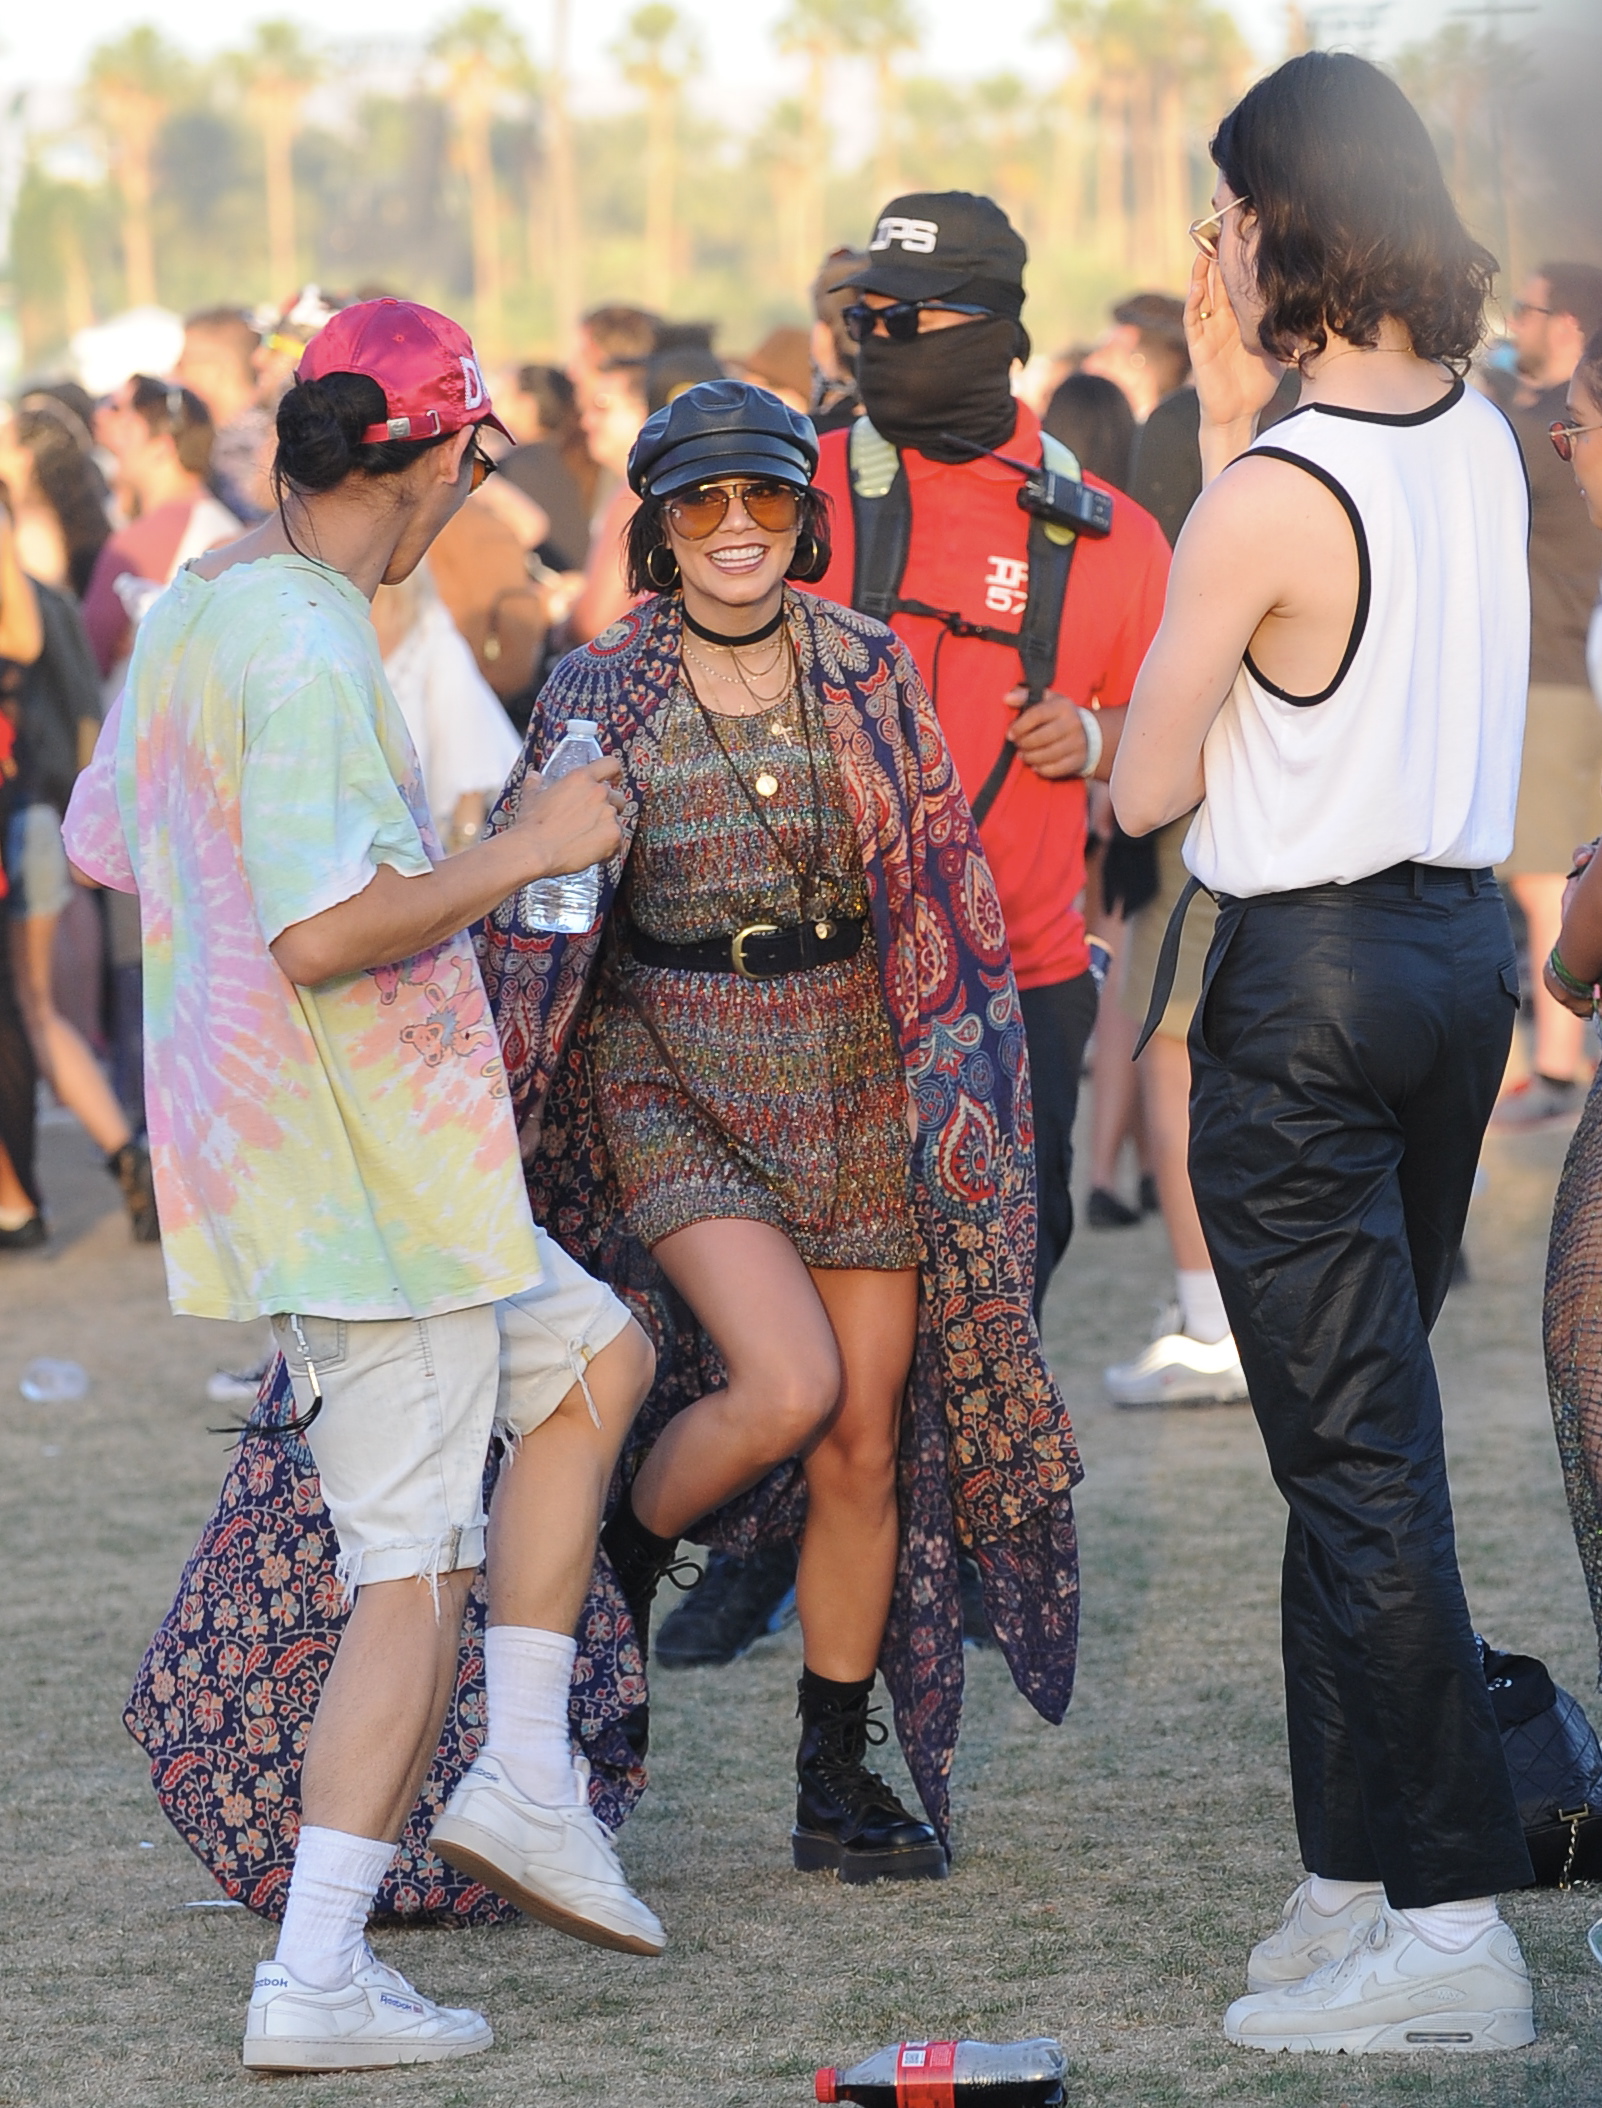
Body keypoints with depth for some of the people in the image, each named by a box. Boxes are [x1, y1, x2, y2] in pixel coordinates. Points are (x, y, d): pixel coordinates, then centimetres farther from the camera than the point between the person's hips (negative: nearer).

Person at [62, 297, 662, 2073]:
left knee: (591, 1358, 23)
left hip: (261, 1148, 10)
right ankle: (316, 1979, -4)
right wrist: (527, 851, -19)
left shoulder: (193, 610, 9)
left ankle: (522, 1772, 17)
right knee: (413, 1572, -4)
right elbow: (323, 933, -30)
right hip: (369, 1167, -10)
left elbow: (98, 843, 22)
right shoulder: (309, 651, -21)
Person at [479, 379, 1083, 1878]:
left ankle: (837, 1782, 16)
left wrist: (958, 1084, 2)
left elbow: (941, 895, 7)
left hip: (856, 1071, 3)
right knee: (785, 1384, -22)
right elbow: (530, 925, 0)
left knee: (868, 1445, 3)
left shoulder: (869, 673, 1)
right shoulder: (601, 695, -5)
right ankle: (614, 1571, 7)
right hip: (676, 1077, -3)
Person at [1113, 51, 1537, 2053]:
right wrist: (1230, 408, 14)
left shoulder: (1272, 500, -19)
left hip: (1309, 977, -8)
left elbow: (1146, 789, -9)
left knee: (1355, 1455, -6)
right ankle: (1363, 1868, 22)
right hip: (1465, 941, 8)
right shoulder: (1482, 440, 5)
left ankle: (1452, 1924, -7)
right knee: (1361, 1441, 16)